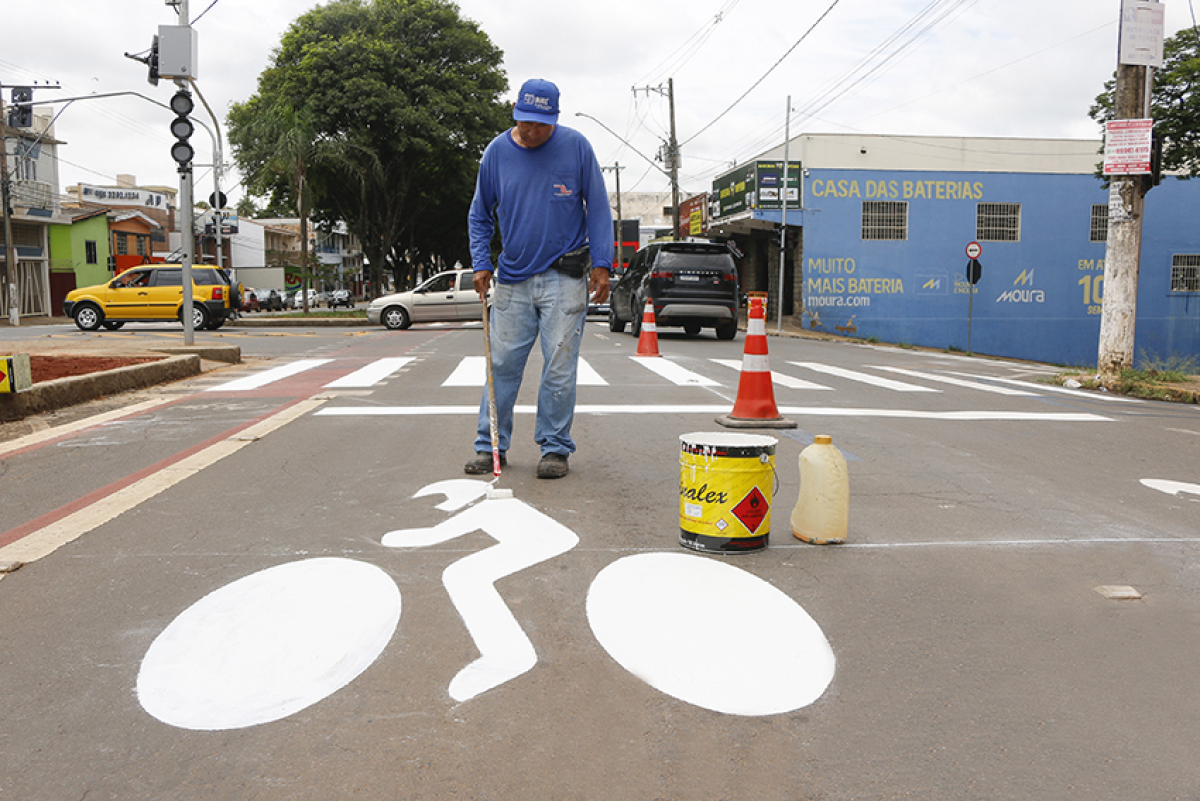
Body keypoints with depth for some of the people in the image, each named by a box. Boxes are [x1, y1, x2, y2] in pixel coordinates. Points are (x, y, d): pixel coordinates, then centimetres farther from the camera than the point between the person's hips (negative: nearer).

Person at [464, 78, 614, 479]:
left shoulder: (575, 146, -2)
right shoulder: (496, 152, 5)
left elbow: (597, 206, 1)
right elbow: (480, 214, 14)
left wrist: (601, 263, -6)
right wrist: (480, 263, 3)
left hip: (564, 278, -2)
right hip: (512, 278, 2)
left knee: (559, 367, -2)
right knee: (502, 364, 4)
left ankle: (555, 447, 10)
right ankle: (490, 445, 15)